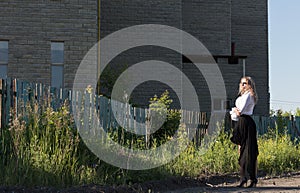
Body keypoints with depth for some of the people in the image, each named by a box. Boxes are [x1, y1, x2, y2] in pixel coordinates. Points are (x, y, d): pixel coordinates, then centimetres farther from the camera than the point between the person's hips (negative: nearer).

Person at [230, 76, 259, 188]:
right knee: (241, 151, 7)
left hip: (246, 123, -10)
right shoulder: (241, 96, 21)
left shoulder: (248, 95, -8)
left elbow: (240, 111, -14)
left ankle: (253, 179, -8)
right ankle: (243, 178, 10)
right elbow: (235, 113, 20)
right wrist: (235, 111, 0)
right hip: (240, 123, 10)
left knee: (250, 152, -8)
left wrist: (236, 110, 5)